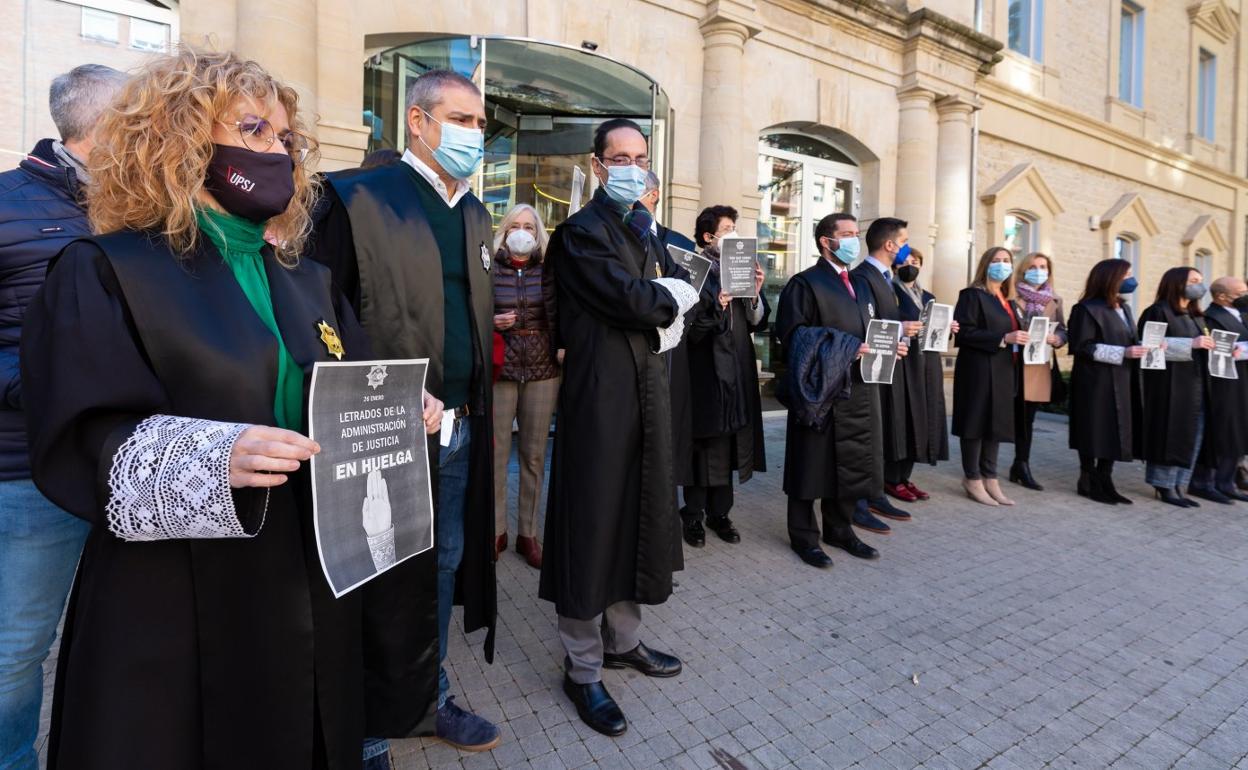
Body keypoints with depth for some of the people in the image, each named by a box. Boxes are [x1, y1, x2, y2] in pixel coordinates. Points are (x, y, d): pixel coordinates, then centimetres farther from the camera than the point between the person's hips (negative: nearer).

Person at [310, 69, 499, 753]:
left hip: (460, 429, 7)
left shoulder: (475, 213, 14)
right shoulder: (356, 196, -7)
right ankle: (369, 720, 32)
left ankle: (429, 698, 40)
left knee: (443, 566, 18)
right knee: (387, 582, 8)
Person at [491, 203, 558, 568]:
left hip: (543, 371, 1)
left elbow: (559, 317, 9)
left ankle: (528, 533, 18)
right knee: (495, 453, 1)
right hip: (500, 370, -1)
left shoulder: (548, 271, 6)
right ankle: (495, 530, 18)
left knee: (534, 455, 6)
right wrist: (491, 322, -12)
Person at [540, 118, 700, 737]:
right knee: (593, 525, 0)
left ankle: (622, 639, 33)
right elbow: (627, 296, -19)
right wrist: (672, 301, -1)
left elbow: (679, 295, 15)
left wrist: (665, 314, -7)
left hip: (647, 392, 9)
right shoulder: (581, 231, -7)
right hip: (600, 395, -8)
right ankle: (582, 668, 17)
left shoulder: (646, 233, 20)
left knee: (637, 518, 15)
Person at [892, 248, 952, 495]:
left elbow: (938, 332, 20)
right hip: (902, 362, -7)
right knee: (902, 417, -9)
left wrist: (948, 329, 0)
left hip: (928, 364, 7)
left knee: (924, 416, 5)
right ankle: (893, 479, 0)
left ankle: (905, 477, 13)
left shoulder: (929, 298, 20)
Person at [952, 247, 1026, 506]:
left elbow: (1010, 331, 23)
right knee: (977, 423, -3)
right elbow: (964, 331, -17)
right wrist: (1003, 338, -21)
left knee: (997, 424, 9)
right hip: (978, 371, -8)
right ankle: (973, 480, 6)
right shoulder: (972, 295, -6)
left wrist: (1020, 339, 2)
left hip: (1002, 371, 8)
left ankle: (990, 479, 16)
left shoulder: (1006, 301, 19)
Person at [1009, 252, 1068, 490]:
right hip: (1015, 365, -4)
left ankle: (1021, 465, 15)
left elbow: (1063, 331, 12)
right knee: (1018, 417, -1)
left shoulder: (1055, 301, 15)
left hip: (1041, 366, 4)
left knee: (1027, 418, 8)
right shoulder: (1012, 297, 0)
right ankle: (1021, 465, 9)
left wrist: (1055, 339, -9)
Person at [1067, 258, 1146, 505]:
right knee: (1095, 432, -1)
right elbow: (1082, 346, -17)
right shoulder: (1087, 309, -10)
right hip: (1096, 382, -8)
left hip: (1121, 381, 8)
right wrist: (1122, 353, -20)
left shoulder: (1124, 309, 16)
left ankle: (1104, 481, 15)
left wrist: (1142, 348, 0)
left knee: (1115, 431, 7)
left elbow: (1129, 341, 21)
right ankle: (1088, 482, 10)